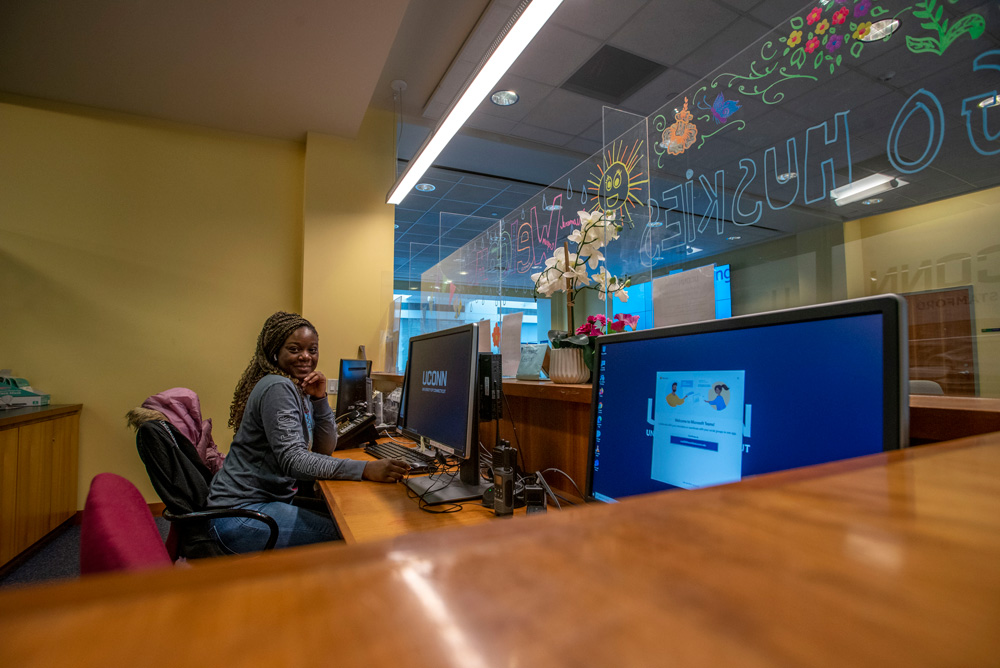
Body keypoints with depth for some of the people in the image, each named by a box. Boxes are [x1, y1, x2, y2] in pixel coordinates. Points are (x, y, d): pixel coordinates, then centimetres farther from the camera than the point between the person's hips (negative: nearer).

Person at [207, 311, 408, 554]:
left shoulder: (299, 389, 8)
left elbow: (325, 449, 5)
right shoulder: (277, 388, -20)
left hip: (269, 499, 9)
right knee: (345, 535, -14)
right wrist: (366, 469, -40)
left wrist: (320, 399, -9)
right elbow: (292, 461, -31)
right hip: (239, 514, -9)